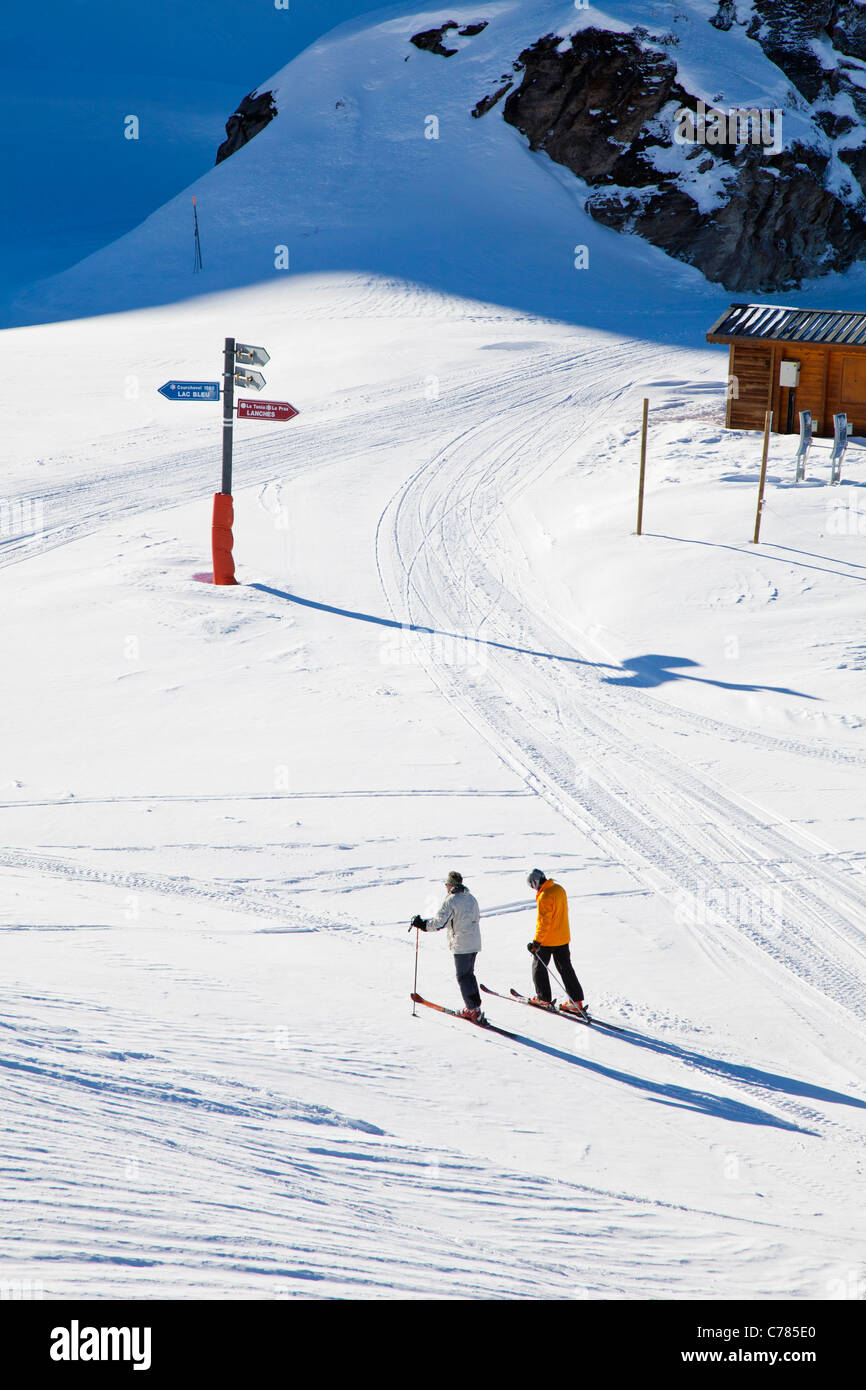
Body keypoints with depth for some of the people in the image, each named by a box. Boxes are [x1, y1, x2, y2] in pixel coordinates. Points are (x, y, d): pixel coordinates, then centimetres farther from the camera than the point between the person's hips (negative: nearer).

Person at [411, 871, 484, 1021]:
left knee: (463, 977, 0)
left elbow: (439, 922, -18)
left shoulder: (451, 901, -14)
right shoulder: (471, 898, 10)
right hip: (475, 943, 8)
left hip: (461, 945, -8)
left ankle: (474, 1010, -2)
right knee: (469, 974, 18)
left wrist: (422, 924, -5)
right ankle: (472, 1008, 19)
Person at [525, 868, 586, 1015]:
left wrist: (536, 942, -19)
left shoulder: (545, 896, -23)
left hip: (548, 940, -8)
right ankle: (577, 1001, 9)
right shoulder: (559, 889, 4)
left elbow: (543, 922, -24)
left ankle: (544, 998, 18)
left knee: (538, 966, 11)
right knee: (565, 968, 12)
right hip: (563, 937, 8)